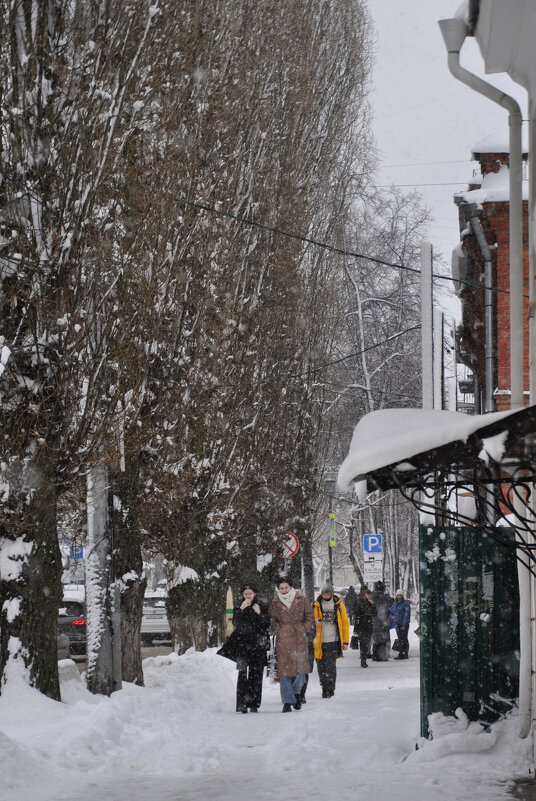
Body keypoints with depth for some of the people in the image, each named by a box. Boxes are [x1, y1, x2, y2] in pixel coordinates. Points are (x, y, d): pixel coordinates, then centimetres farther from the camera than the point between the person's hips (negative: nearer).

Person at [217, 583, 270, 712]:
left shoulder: (262, 606, 5)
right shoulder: (239, 606, 5)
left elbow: (267, 625, 1)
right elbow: (235, 623, -6)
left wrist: (259, 614, -14)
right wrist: (241, 609, -18)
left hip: (258, 643, 1)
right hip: (242, 642, -1)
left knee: (256, 674, 1)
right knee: (242, 672, -13)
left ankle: (253, 703, 9)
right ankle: (242, 703, -18)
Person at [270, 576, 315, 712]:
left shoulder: (301, 600, 3)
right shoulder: (275, 603, 5)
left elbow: (310, 617, 10)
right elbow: (273, 621, 16)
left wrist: (303, 630, 2)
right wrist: (278, 631, 2)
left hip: (299, 639, 0)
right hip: (283, 639, 0)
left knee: (301, 666, -6)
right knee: (284, 670, -4)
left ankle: (296, 692, 20)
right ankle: (287, 702, 1)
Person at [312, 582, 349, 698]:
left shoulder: (339, 606, 6)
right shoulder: (316, 606, 7)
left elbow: (345, 624, 9)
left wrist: (345, 641, 4)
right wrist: (316, 622, -15)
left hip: (333, 642, -2)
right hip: (320, 642, 2)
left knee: (331, 666, -10)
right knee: (321, 666, 6)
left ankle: (330, 690, -2)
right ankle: (324, 688, 22)